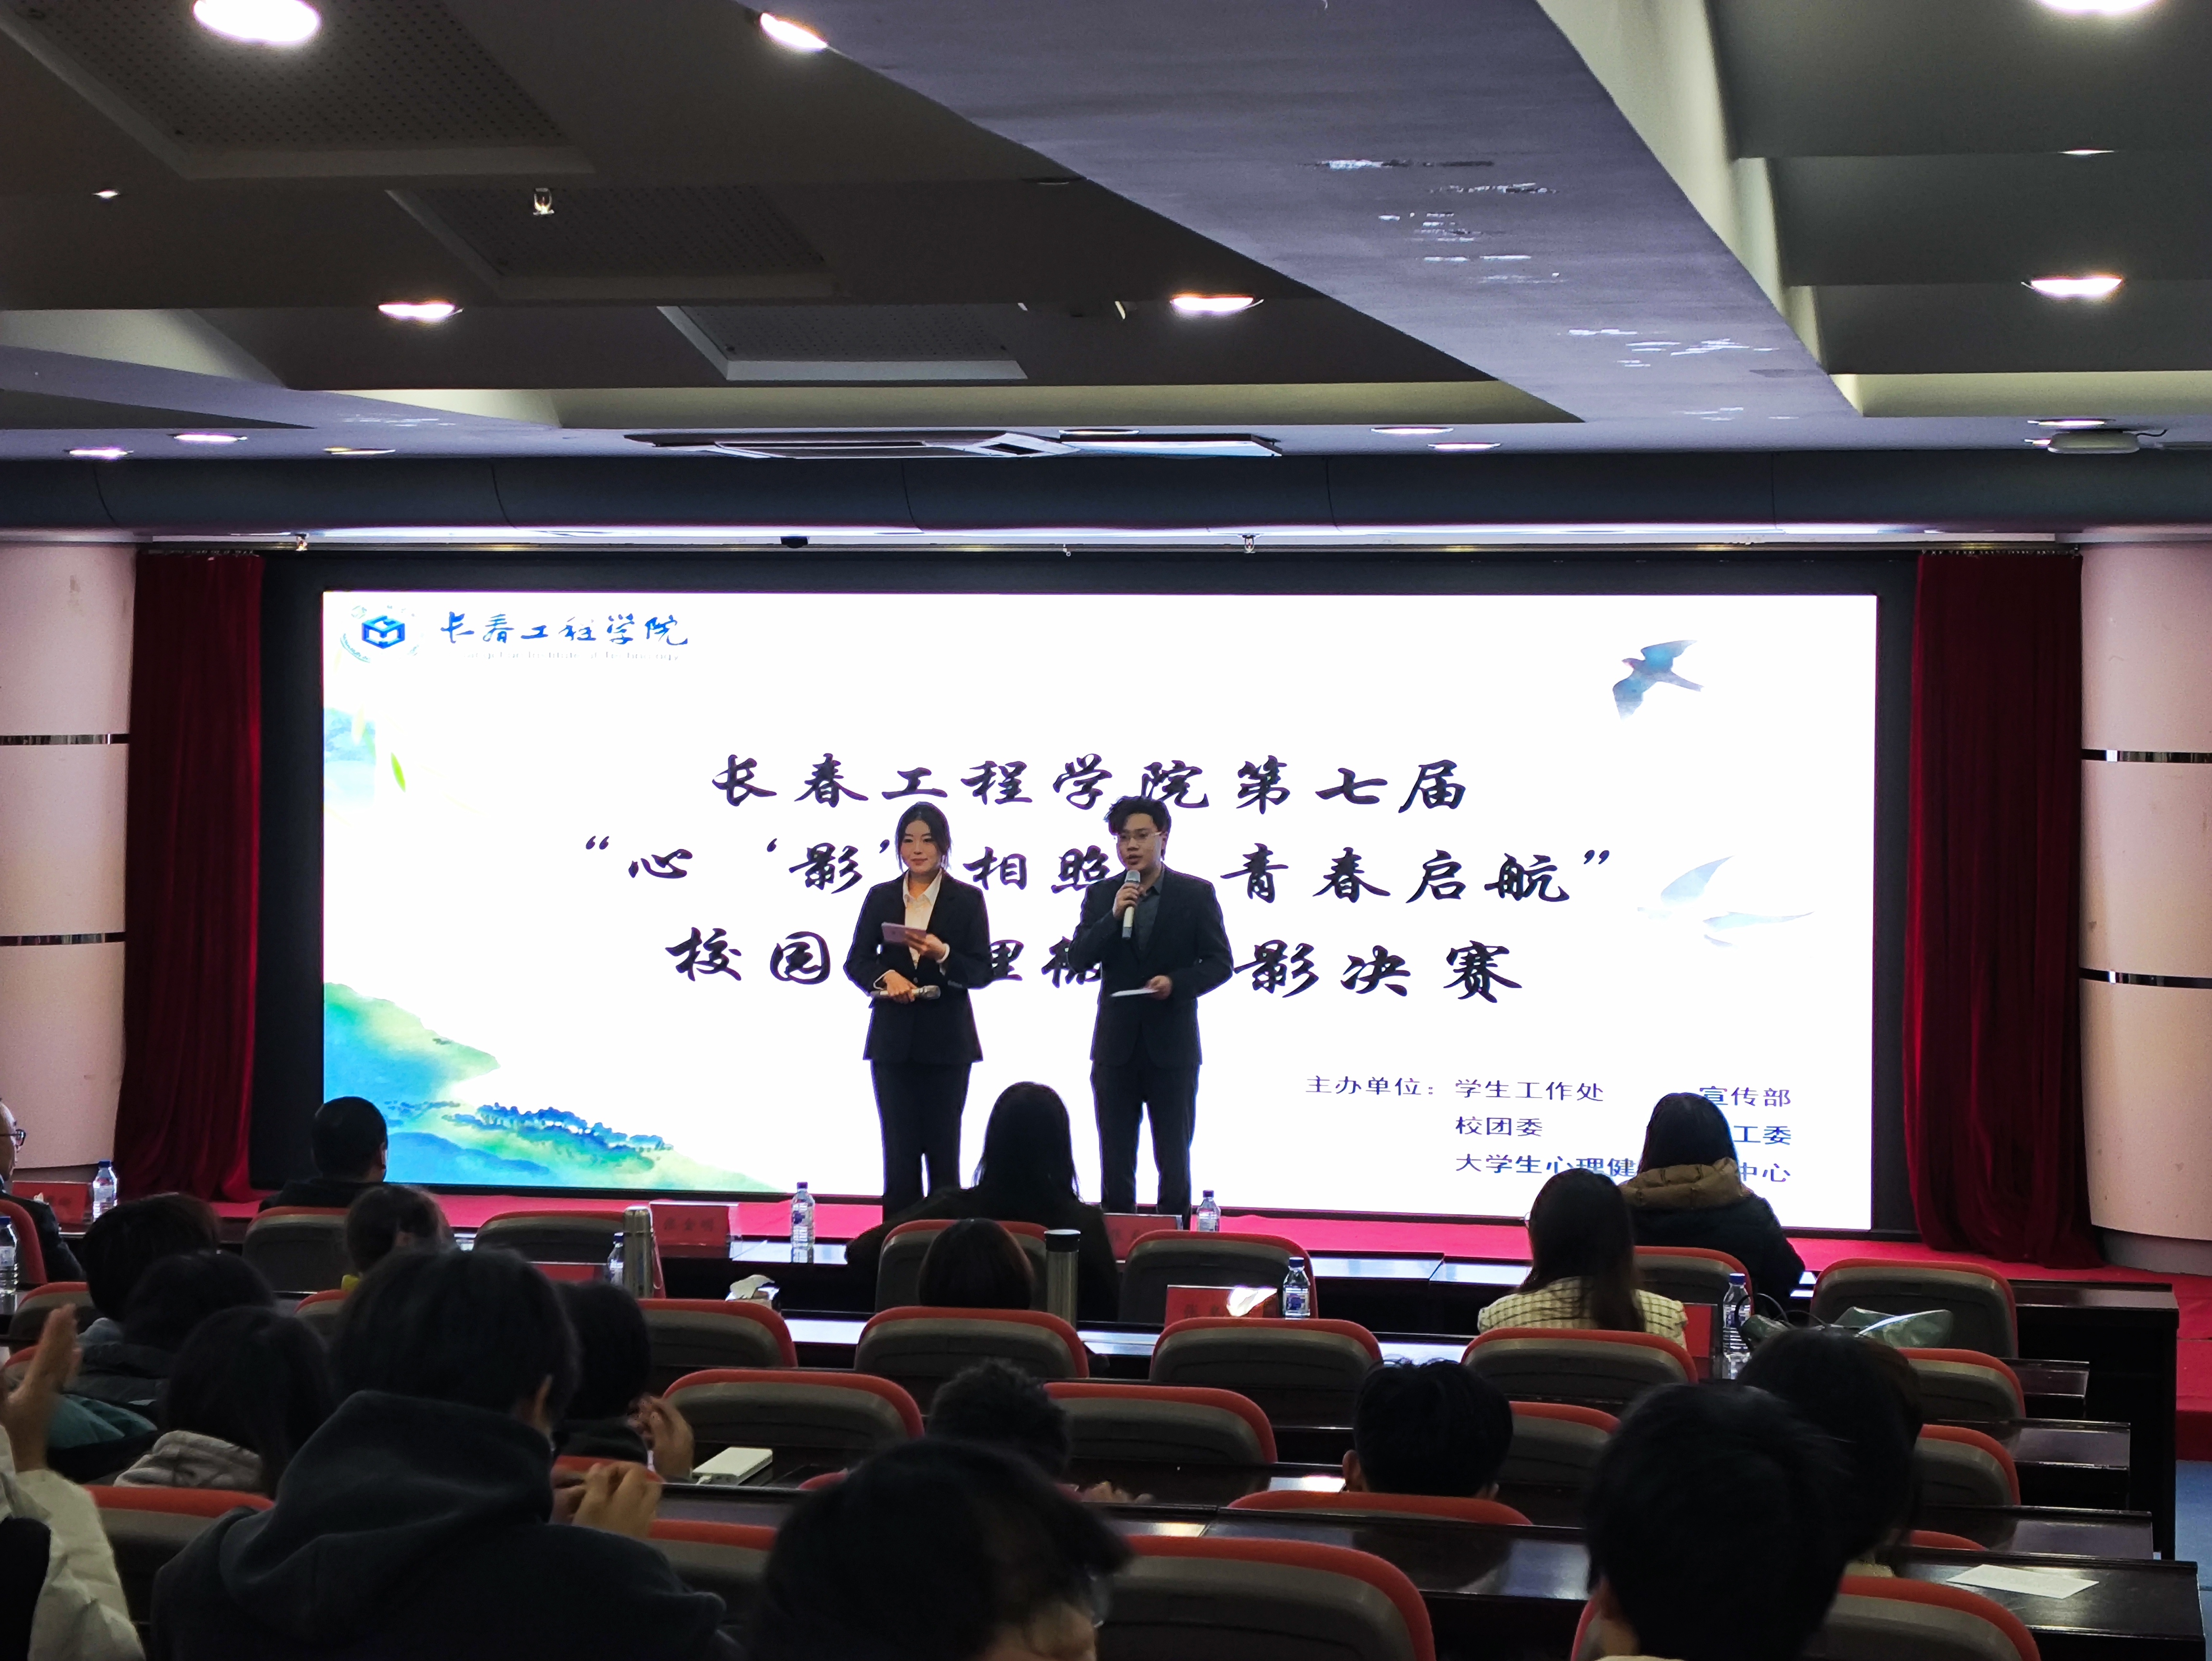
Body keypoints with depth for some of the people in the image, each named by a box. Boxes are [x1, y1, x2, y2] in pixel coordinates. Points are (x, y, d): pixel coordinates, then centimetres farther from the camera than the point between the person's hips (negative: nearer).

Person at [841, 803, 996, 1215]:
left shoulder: (967, 900, 1)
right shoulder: (880, 897, 7)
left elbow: (981, 972, -2)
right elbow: (856, 962, 5)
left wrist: (943, 955, -20)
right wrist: (885, 976, -16)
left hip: (946, 1039, -2)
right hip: (893, 1038, 2)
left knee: (943, 1147, 2)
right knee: (898, 1148, 2)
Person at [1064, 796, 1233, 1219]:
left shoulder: (1196, 894, -1)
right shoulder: (1101, 895, 5)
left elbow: (1220, 962, -2)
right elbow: (1078, 959, -2)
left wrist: (1177, 983, -19)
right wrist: (1114, 916, -15)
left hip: (1172, 1045, -2)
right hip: (1116, 1045, 2)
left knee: (1174, 1160, 2)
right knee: (1116, 1160, 7)